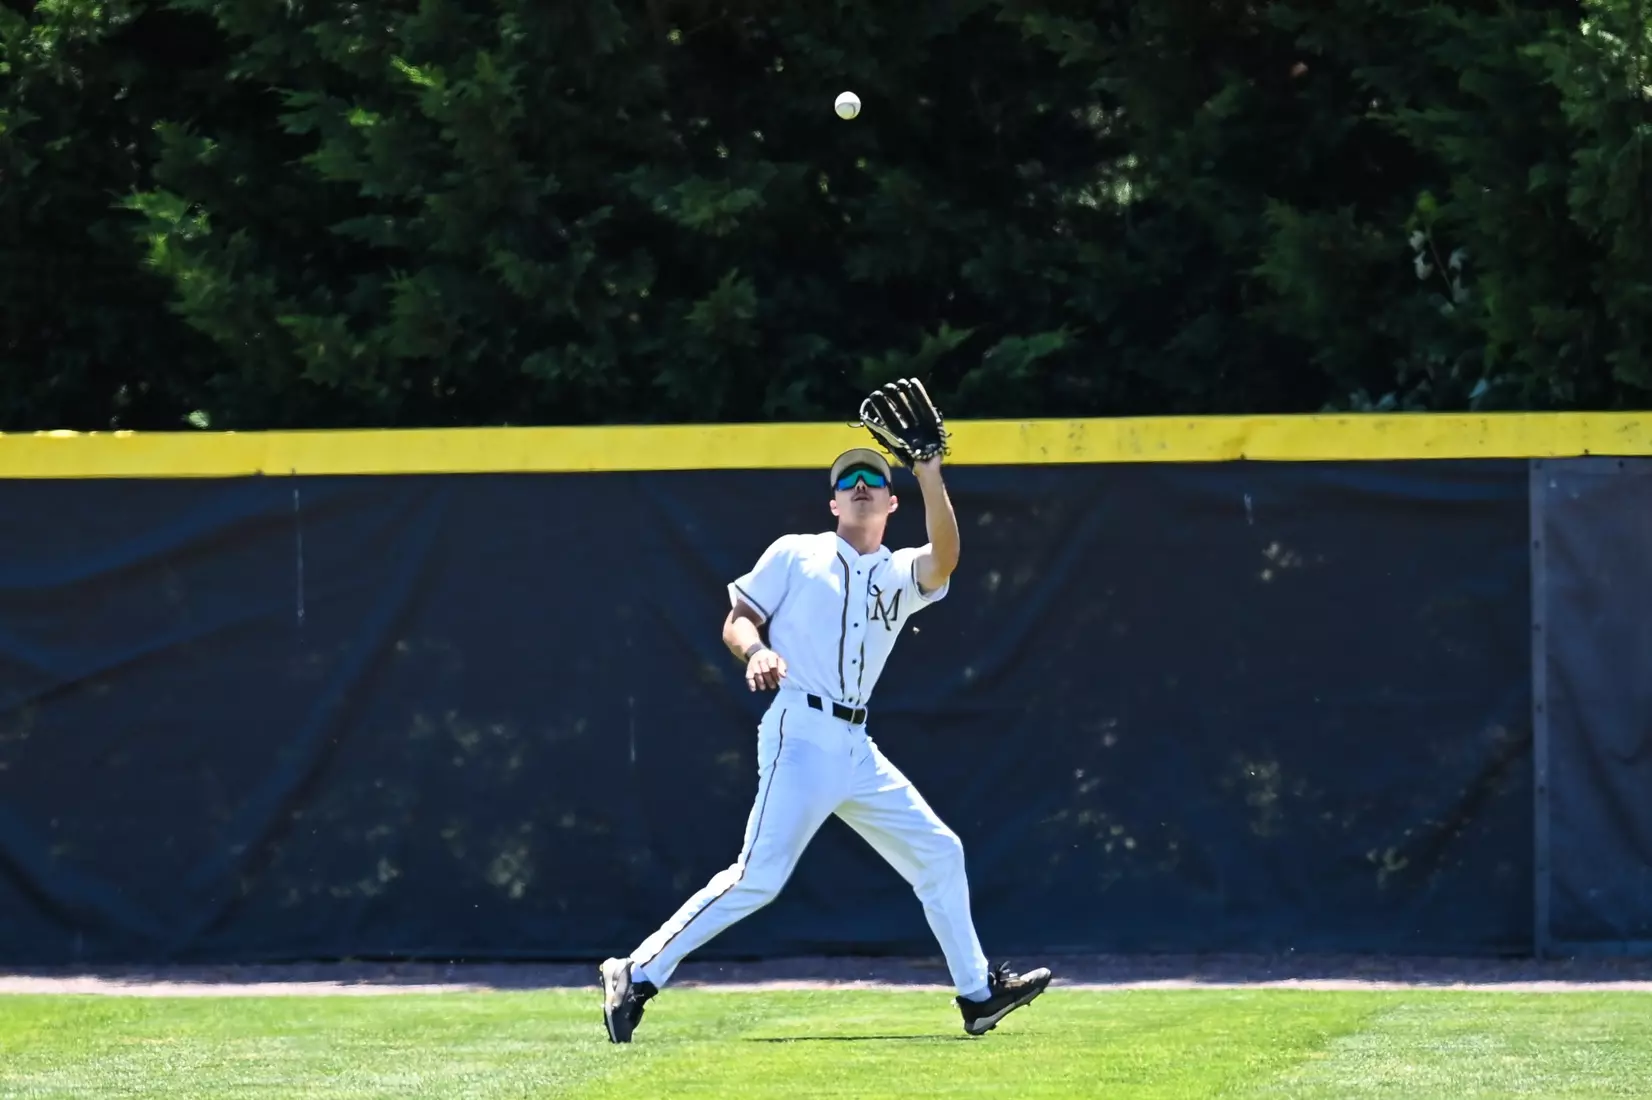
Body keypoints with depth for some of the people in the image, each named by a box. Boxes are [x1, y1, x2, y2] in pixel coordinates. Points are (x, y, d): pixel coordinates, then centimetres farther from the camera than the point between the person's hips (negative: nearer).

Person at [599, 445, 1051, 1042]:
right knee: (760, 875, -18)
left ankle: (978, 994, 16)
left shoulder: (900, 573, 15)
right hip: (801, 733, -6)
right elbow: (735, 621, 3)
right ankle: (638, 976, -15)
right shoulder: (795, 554, 6)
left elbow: (943, 561, -7)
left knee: (939, 853, 7)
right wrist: (756, 651, -20)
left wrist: (930, 478, -18)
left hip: (857, 748, 6)